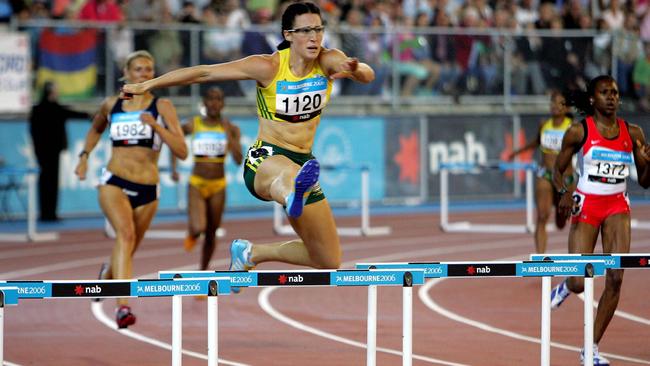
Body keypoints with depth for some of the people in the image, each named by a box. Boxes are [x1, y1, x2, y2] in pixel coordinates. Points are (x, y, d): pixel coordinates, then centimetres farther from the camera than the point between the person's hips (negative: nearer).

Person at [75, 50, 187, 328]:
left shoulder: (162, 107, -1)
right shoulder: (111, 105, 7)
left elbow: (182, 151, -10)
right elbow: (95, 129, 31)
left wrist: (156, 126, -21)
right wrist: (84, 156, 16)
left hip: (147, 190, 1)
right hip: (114, 182, -1)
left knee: (128, 248, 15)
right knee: (126, 234, -27)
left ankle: (108, 273, 53)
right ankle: (123, 306, -38)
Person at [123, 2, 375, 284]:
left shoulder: (329, 61, -5)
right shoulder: (268, 67, -12)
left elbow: (368, 76, -25)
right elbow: (205, 73, -8)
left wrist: (356, 70, -49)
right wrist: (147, 85, -9)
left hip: (303, 162, 5)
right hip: (264, 159, -5)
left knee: (329, 262, 6)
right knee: (288, 172, -46)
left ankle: (249, 253, 26)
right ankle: (294, 195, -85)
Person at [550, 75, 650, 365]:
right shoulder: (579, 131, -4)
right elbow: (558, 170, 3)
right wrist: (564, 193, -18)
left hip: (617, 207, 2)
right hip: (586, 205, -2)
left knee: (615, 278, -10)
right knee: (579, 284, -7)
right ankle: (566, 286, 35)